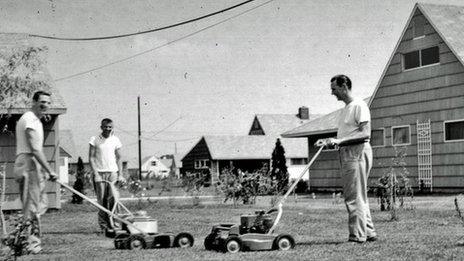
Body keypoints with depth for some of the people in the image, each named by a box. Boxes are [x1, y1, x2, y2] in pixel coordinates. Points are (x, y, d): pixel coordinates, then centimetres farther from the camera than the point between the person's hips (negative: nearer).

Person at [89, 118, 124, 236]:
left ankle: (112, 224, -5)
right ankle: (103, 225, 6)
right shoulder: (95, 140, 2)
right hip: (99, 173, -1)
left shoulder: (115, 140, 8)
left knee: (113, 198, -12)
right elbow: (91, 158, 0)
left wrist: (120, 174, 2)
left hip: (113, 173, 1)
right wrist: (96, 173, -10)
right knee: (102, 201, -1)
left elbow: (118, 158, 11)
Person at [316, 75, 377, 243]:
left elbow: (365, 134, -18)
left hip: (357, 153, -10)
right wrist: (328, 141, 9)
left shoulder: (359, 106, -9)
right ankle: (368, 232, 19)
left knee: (355, 197, -8)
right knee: (359, 197, 13)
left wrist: (339, 141, -22)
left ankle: (358, 235, -4)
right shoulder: (346, 109, 20)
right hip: (346, 153, 10)